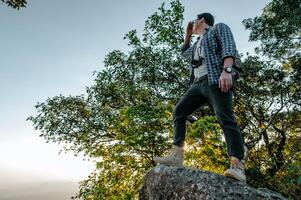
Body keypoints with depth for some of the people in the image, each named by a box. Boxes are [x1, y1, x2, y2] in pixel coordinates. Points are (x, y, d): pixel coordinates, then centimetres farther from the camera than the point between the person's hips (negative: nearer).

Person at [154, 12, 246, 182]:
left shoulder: (219, 28, 13)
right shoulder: (198, 42, 34)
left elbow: (229, 47, -6)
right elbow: (185, 52, 51)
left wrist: (226, 70, -23)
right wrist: (188, 33, 42)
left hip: (215, 80, -8)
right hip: (199, 83, 8)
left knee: (226, 119, -20)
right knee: (179, 112, -4)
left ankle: (238, 167, -27)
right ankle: (176, 156, -10)